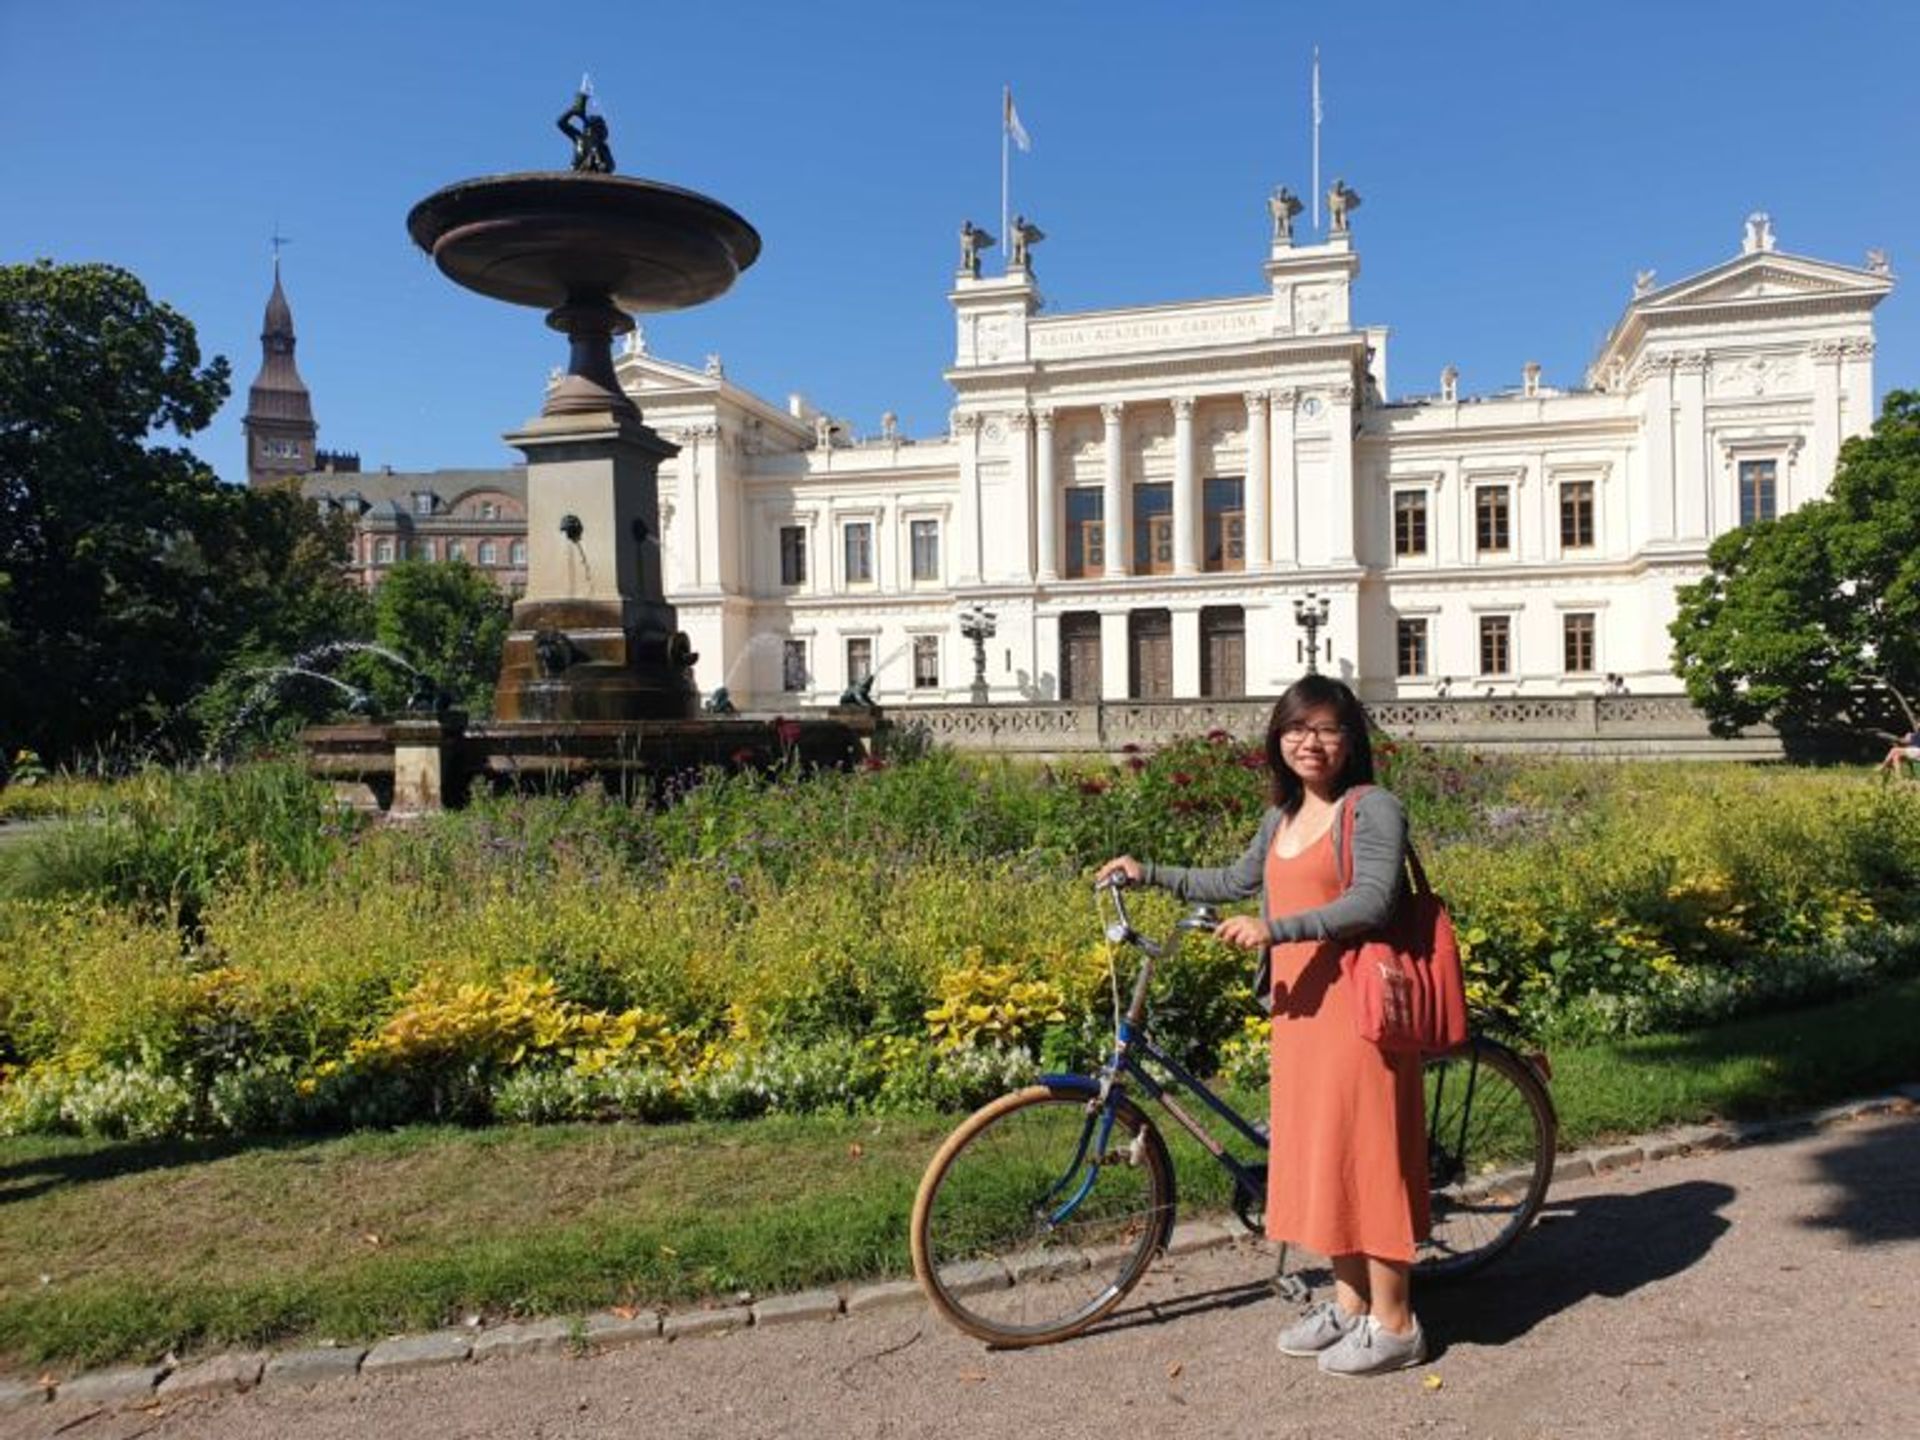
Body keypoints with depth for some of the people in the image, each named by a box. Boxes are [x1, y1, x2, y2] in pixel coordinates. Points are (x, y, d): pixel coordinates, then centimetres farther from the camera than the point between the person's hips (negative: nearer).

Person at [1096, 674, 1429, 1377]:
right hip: (1299, 1003, 8)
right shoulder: (1282, 819, 15)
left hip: (1356, 1003, -8)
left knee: (1364, 1151, -1)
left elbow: (1372, 901, -22)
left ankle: (1393, 1323, 14)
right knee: (1314, 1149, 14)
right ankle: (1350, 1300, 29)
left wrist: (1274, 928, -29)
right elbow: (1235, 881, 29)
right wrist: (1149, 873, 26)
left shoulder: (1373, 808, -9)